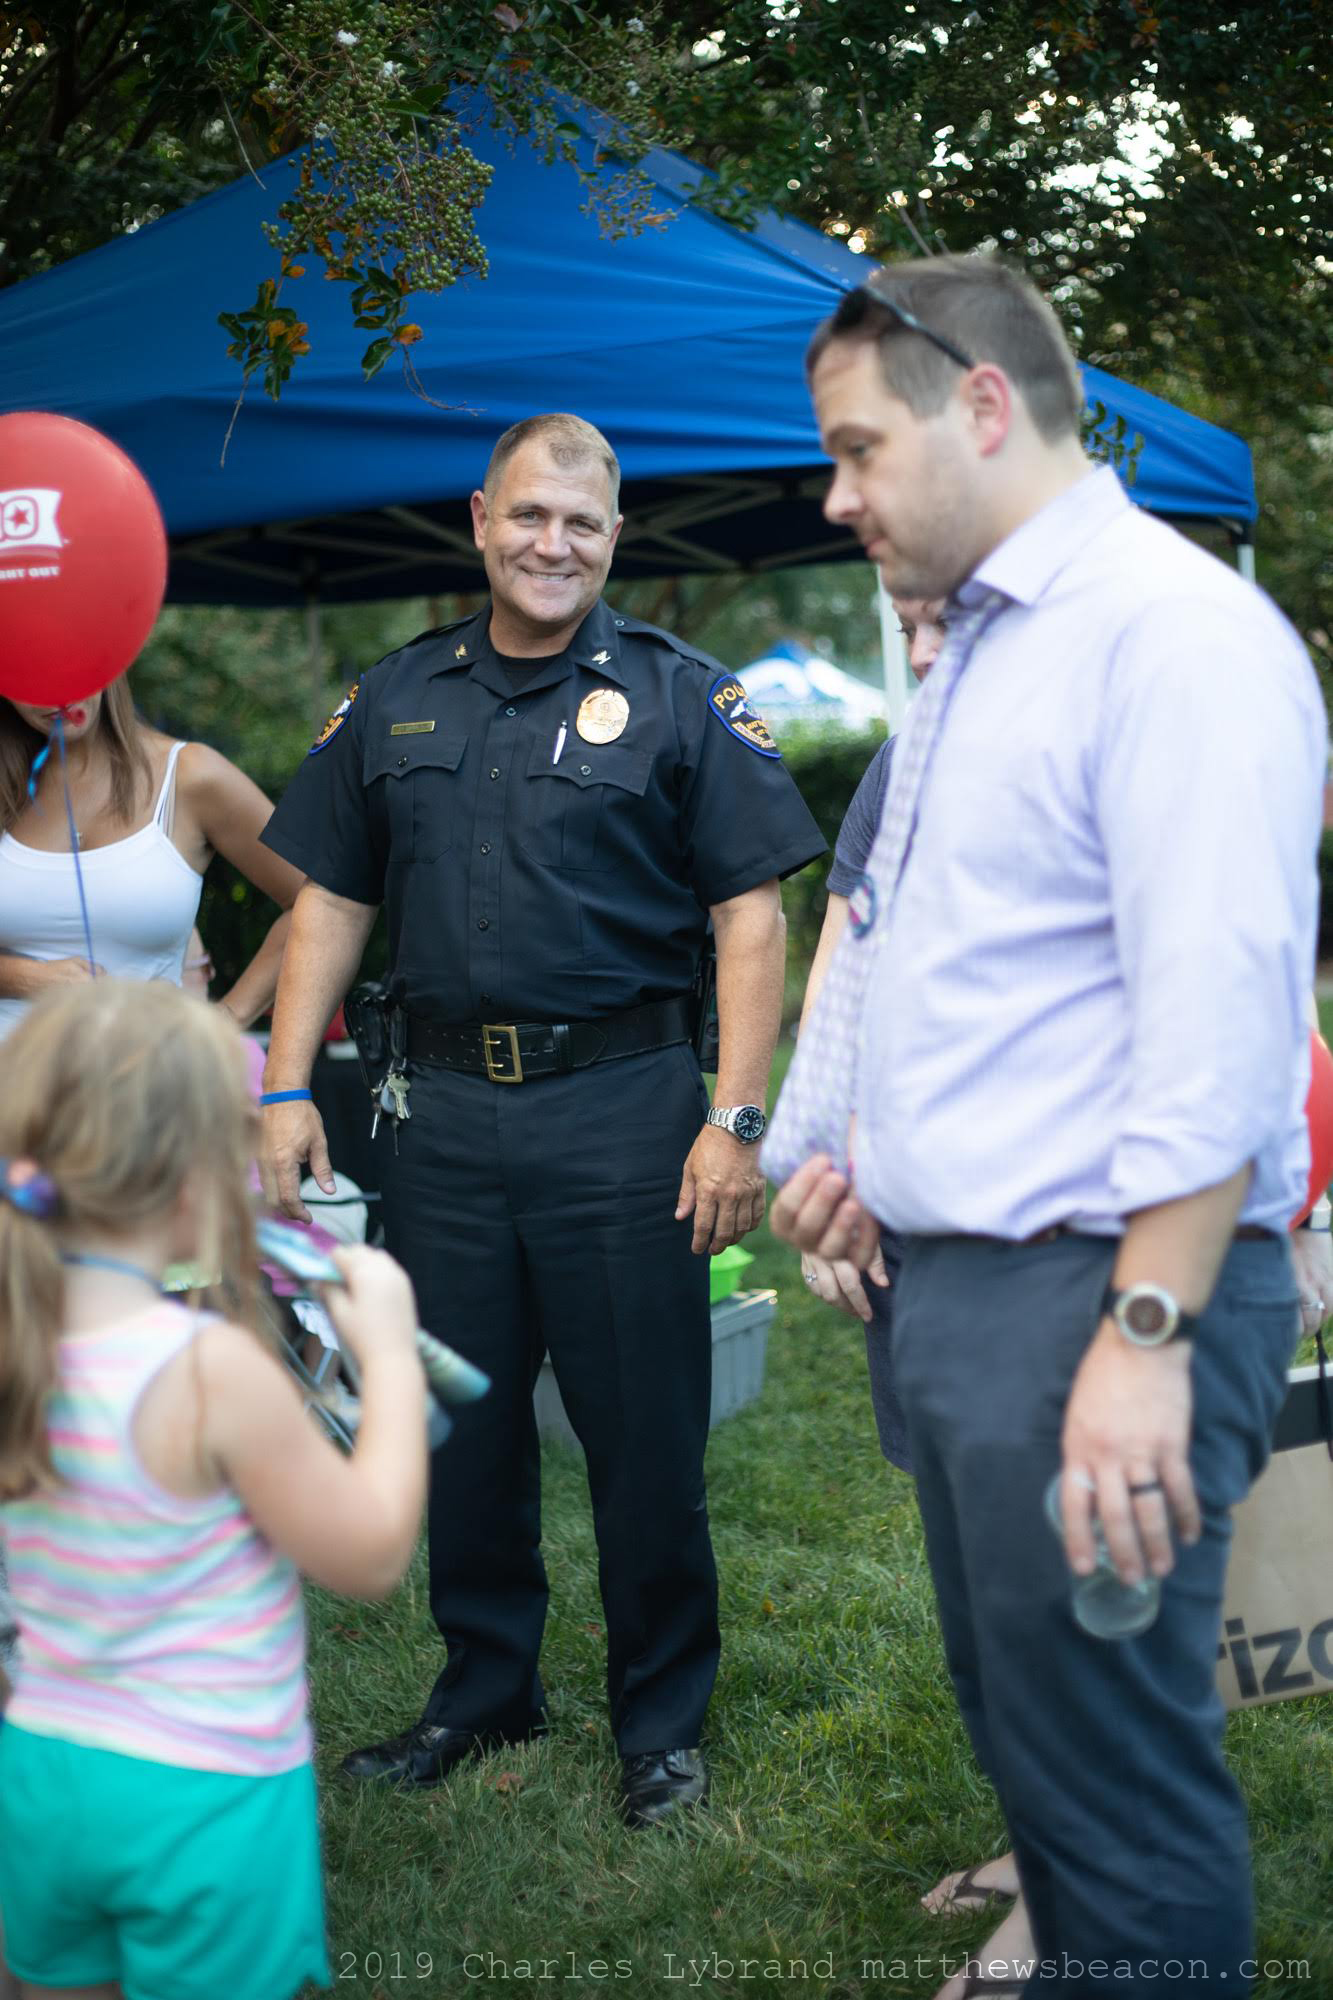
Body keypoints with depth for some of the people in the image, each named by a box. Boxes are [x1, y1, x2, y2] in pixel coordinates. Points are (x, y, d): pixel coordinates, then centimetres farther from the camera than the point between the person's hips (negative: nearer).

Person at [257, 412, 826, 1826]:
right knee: (458, 1422, 12)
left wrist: (735, 1117, -13)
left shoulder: (679, 696, 0)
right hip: (443, 1111, 4)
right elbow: (330, 901, 13)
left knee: (643, 1433, 3)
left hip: (622, 1103, -3)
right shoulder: (399, 699, 11)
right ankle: (483, 1692, 29)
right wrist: (286, 1091, 4)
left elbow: (750, 914, -5)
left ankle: (661, 1720, 20)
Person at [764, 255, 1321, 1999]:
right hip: (955, 1277, 10)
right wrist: (840, 1139, 15)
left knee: (1115, 1772, -2)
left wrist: (1148, 1335, -25)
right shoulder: (971, 659, 18)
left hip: (1093, 1295, -10)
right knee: (1013, 1718, 20)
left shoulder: (1174, 631, -14)